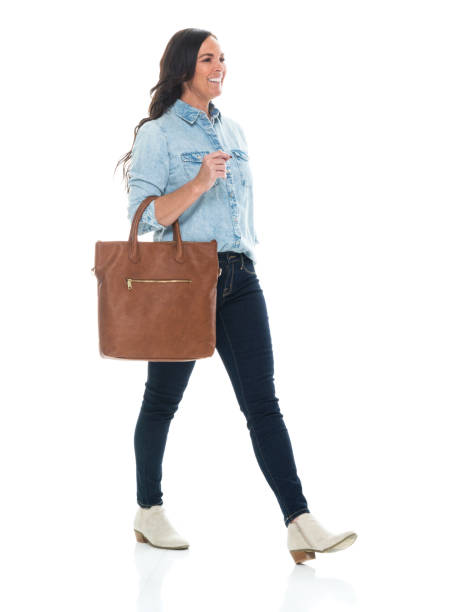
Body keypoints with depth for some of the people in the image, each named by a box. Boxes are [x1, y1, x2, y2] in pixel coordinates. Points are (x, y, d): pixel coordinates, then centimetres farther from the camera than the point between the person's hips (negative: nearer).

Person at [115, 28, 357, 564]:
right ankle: (148, 512, 26)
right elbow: (144, 217, -12)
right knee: (162, 400, 9)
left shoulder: (233, 131, 15)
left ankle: (300, 525, -12)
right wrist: (198, 183, -24)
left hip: (239, 278, 5)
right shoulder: (157, 134, -5)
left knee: (262, 402, -5)